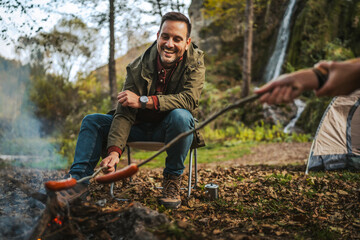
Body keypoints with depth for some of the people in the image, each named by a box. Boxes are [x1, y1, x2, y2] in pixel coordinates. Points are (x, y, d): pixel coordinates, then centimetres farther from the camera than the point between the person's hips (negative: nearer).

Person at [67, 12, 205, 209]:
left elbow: (190, 99, -30)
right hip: (140, 126, 3)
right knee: (92, 121, -9)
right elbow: (124, 113, -22)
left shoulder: (195, 61, -15)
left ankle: (172, 179, -19)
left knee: (180, 116, -36)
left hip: (171, 127, -3)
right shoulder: (138, 67, -15)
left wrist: (143, 101, -32)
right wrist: (114, 150, -38)